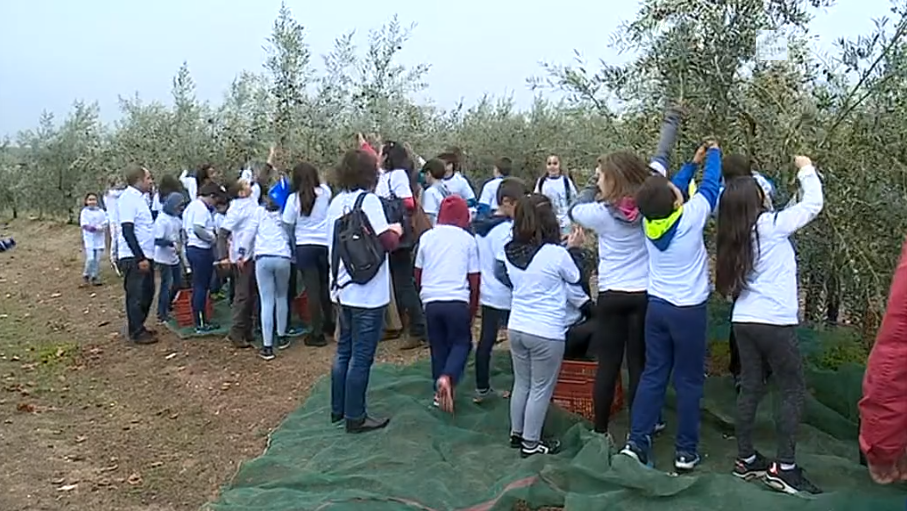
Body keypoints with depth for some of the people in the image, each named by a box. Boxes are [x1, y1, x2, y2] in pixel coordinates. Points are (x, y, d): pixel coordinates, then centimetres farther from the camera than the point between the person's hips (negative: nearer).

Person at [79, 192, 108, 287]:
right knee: (90, 259, -11)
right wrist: (95, 228, -23)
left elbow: (105, 224, 6)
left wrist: (102, 227, -16)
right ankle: (86, 275, 11)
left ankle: (95, 278, 14)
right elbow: (84, 225, -9)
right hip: (89, 240, -3)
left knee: (97, 260, 3)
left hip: (99, 240, 3)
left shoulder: (101, 212, 6)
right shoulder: (84, 212, -2)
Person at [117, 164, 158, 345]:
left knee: (147, 293, 16)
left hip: (144, 256, 9)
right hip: (133, 258, -9)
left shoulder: (139, 198, 13)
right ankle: (136, 333, 8)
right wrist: (140, 258, -22)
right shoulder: (128, 198, -15)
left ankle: (138, 327, 27)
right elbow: (127, 231, -21)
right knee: (136, 296, -1)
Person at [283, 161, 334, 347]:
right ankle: (329, 323, 33)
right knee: (325, 286, 19)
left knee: (312, 289, 0)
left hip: (304, 246, -2)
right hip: (326, 244, 3)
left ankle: (317, 333, 3)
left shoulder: (294, 198, -8)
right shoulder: (325, 192, -2)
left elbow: (288, 223, -3)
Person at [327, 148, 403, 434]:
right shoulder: (369, 200, -15)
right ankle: (355, 418, 10)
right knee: (361, 357, 1)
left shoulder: (336, 202, 8)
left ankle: (338, 409, 29)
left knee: (344, 351, 18)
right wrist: (396, 231, 0)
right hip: (368, 292, -8)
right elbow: (387, 242, -21)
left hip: (343, 290, 8)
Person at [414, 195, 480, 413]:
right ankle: (447, 377, -15)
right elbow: (474, 279, 4)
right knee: (461, 343, 10)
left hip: (431, 301, 3)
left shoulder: (427, 237, 9)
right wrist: (473, 309, 14)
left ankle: (440, 392, 17)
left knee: (438, 346, 15)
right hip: (458, 301, -2)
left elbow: (417, 274, 16)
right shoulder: (468, 240, 3)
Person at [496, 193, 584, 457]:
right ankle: (531, 443, 17)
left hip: (516, 328, 6)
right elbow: (574, 278, -1)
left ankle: (517, 433, 33)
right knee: (540, 389, 8)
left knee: (521, 383, 20)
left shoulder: (509, 251, -3)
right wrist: (571, 248, 13)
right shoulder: (556, 254, -19)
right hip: (546, 333, -6)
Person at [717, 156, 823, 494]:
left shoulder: (732, 237, 8)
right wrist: (806, 170, 13)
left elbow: (731, 286, 6)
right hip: (775, 323, -6)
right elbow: (814, 204, 0)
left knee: (750, 389, 13)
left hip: (743, 321, 6)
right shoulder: (771, 224, -9)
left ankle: (745, 460, 20)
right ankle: (783, 468, 5)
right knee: (794, 391, 4)